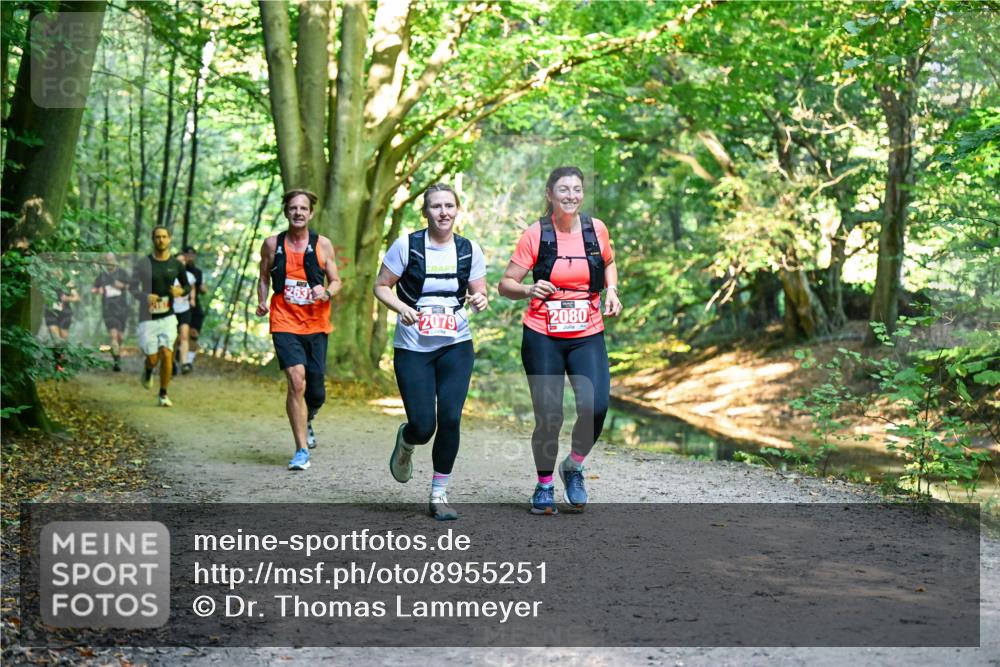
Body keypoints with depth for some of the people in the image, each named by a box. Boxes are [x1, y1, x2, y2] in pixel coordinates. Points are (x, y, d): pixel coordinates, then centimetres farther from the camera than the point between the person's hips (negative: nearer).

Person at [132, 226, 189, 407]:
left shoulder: (176, 264, 3)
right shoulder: (143, 263, -3)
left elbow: (187, 286, 15)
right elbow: (133, 288, 0)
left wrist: (180, 291, -9)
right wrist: (145, 296, -21)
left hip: (168, 317, 1)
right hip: (148, 318, -1)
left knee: (166, 355, -11)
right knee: (153, 359, -3)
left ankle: (164, 394, 4)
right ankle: (148, 370, 35)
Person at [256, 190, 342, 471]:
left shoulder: (322, 245, 3)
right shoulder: (272, 244, 4)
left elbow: (336, 282, 8)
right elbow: (264, 279, 17)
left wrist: (326, 292, -13)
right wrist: (262, 302, -1)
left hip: (316, 324, 2)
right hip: (285, 323, -1)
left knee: (316, 391, 5)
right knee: (296, 381, -18)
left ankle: (307, 420, 42)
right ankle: (302, 450, -11)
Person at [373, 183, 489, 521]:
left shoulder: (469, 250, 1)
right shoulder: (407, 245, -7)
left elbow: (479, 295, 8)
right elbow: (381, 286, -1)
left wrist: (480, 301, -16)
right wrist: (402, 308, -19)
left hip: (456, 346, 2)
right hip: (412, 349, -2)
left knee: (450, 419, -10)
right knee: (424, 426, -7)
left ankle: (439, 495, 8)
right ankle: (405, 441, 33)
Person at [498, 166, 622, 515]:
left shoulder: (596, 229, 2)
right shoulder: (536, 234, -6)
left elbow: (608, 263, 23)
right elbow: (506, 283, -4)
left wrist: (612, 290, 4)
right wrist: (529, 290, -24)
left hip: (588, 336, 2)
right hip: (542, 338, -2)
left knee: (595, 407, -17)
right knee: (548, 417, -2)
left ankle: (574, 466, 12)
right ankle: (544, 486, 22)